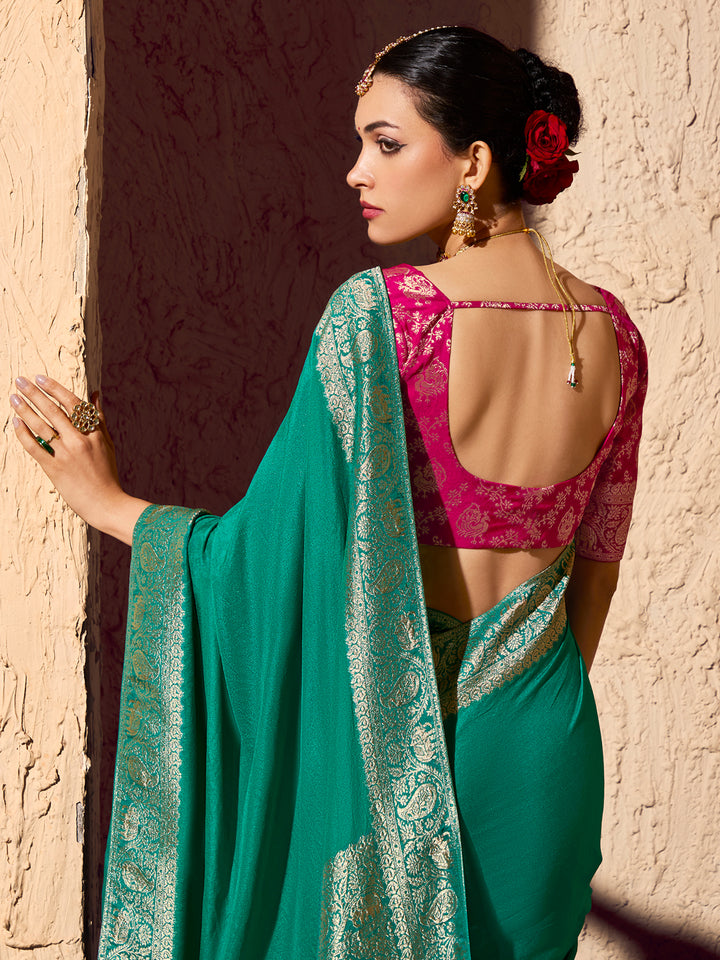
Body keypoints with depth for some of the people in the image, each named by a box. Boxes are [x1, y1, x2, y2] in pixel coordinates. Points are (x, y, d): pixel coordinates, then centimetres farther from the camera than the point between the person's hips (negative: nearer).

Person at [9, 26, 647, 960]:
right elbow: (596, 563, 7)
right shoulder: (609, 330, -2)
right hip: (543, 743, 5)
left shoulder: (379, 313, -19)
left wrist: (106, 499, -5)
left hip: (393, 732, -4)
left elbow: (274, 546, -18)